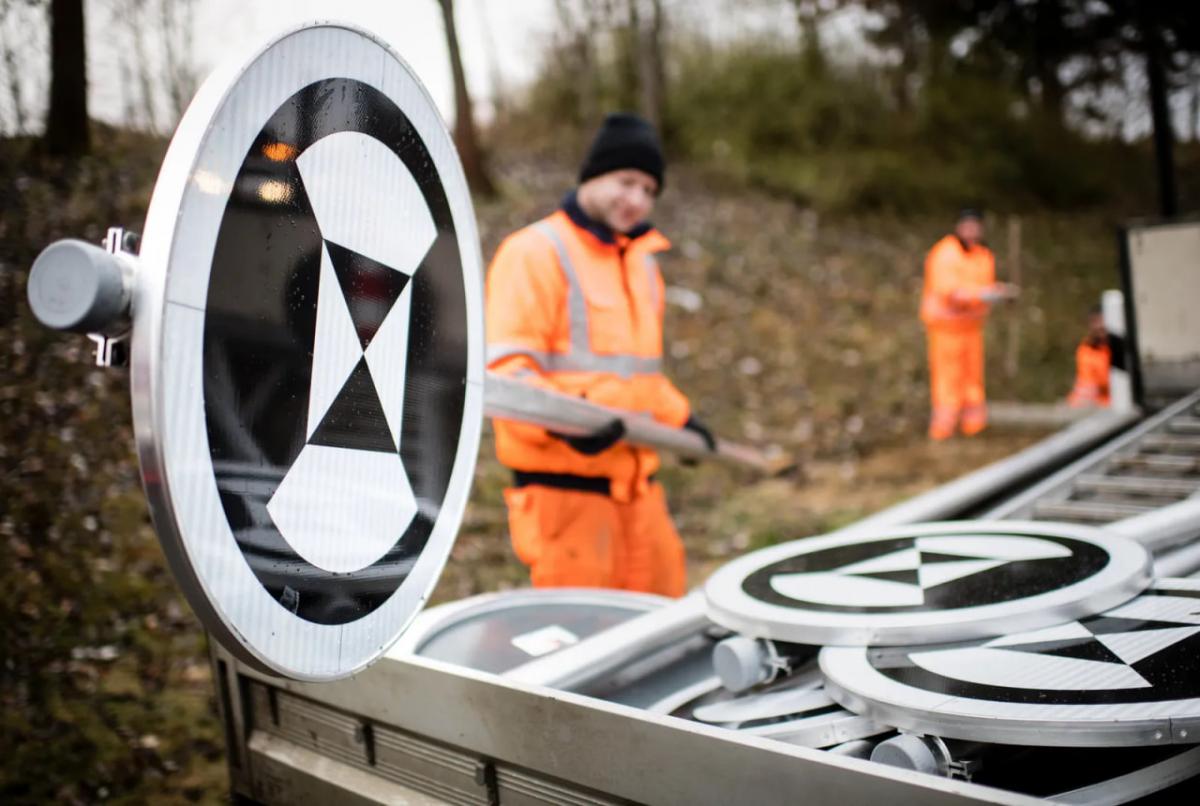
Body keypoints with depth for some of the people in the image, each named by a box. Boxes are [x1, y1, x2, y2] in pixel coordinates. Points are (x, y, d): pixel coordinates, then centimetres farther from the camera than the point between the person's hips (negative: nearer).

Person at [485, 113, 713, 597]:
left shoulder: (642, 262, 20)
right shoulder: (534, 253, -8)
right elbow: (506, 369, -17)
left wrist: (677, 418, 29)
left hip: (637, 482, 8)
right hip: (563, 488, -8)